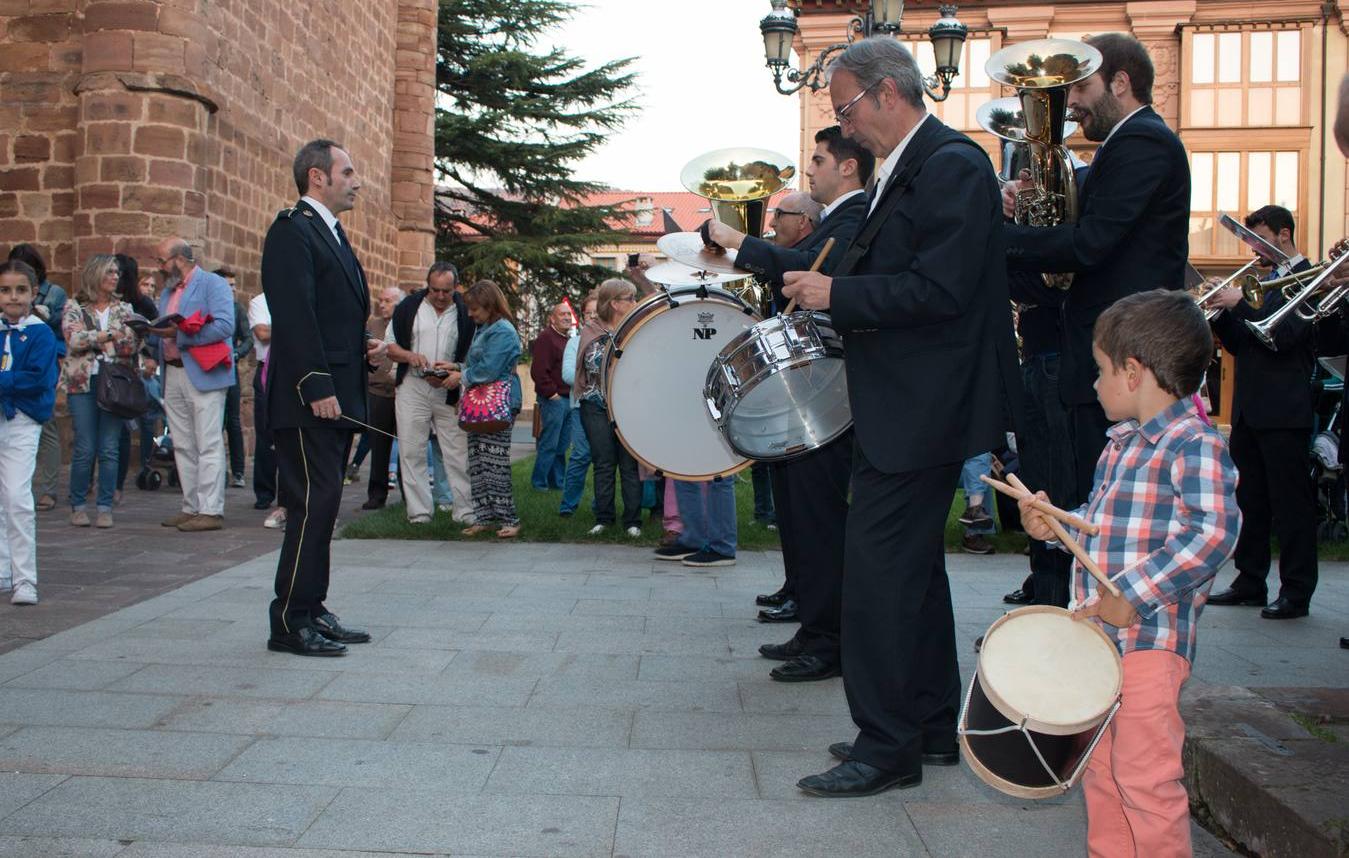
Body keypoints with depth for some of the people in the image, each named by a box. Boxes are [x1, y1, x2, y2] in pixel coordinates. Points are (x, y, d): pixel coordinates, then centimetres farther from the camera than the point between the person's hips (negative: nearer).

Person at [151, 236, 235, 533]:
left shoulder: (213, 284, -4)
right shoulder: (168, 291, 22)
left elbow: (224, 326, -17)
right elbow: (165, 330, 23)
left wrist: (178, 333, -19)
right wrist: (153, 329, 1)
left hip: (203, 374, -8)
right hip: (173, 374, 8)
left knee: (208, 445, -7)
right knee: (183, 446, 10)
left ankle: (211, 511, -6)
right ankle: (192, 507, 16)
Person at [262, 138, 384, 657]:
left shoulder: (331, 234, 21)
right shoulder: (292, 230, -9)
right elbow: (294, 316, -18)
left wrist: (365, 344, 8)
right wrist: (316, 388, -23)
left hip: (336, 396, 10)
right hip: (308, 399, -10)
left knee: (321, 505, 12)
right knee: (314, 502, -8)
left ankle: (311, 610, 20)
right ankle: (291, 623, 0)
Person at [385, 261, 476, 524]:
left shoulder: (466, 313, 3)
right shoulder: (408, 307, 4)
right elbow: (389, 345, 7)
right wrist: (410, 356, -13)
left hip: (450, 391, -1)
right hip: (412, 387, 1)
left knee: (458, 453, 0)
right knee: (412, 452, 1)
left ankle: (466, 511, 4)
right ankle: (419, 511, 8)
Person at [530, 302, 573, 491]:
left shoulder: (570, 339, 19)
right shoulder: (545, 338, -9)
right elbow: (538, 371, -18)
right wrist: (551, 393, -17)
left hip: (568, 400, 9)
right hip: (553, 399, -9)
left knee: (562, 444, 13)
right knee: (549, 444, -6)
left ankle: (558, 481, 20)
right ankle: (538, 482, 3)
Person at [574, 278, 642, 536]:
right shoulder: (592, 331, 4)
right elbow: (594, 364, -4)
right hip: (597, 406, 0)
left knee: (630, 464, -1)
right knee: (604, 464, 4)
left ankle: (632, 520, 5)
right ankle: (603, 518, 14)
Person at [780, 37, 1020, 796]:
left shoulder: (953, 165, -14)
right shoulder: (903, 170, 16)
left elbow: (938, 290, -23)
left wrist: (837, 293, -17)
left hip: (920, 412, -11)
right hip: (904, 407, 11)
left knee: (877, 571, -8)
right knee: (914, 567, 17)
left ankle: (886, 747, 2)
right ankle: (934, 726, 29)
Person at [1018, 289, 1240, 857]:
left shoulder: (1195, 446, -17)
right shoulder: (1121, 444, 13)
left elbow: (1213, 532, -28)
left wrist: (1132, 595, -29)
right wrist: (1056, 525, 9)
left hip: (1150, 640, -9)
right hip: (1098, 634, 10)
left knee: (1145, 777, -1)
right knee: (1099, 768, 20)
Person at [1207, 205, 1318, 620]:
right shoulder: (1267, 279, 17)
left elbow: (1281, 337, -20)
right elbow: (1240, 345, 15)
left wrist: (1239, 303, -17)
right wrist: (1221, 311, 1)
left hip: (1284, 411, -8)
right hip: (1250, 409, 9)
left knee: (1290, 503, -3)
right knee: (1249, 500, 13)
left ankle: (1296, 593, 2)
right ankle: (1250, 582, 21)